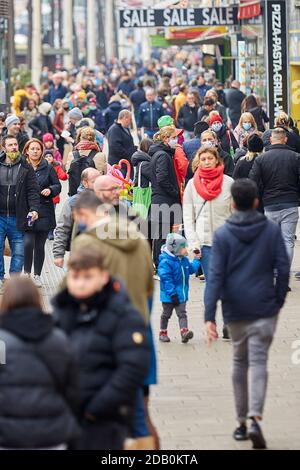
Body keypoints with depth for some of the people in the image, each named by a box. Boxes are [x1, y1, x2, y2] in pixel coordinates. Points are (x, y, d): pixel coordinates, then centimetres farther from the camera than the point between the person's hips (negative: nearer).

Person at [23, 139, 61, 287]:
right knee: (28, 242, -14)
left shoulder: (48, 168, 6)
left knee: (39, 245, 6)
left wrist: (50, 190, -12)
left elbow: (58, 186, 10)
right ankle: (27, 273, 4)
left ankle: (37, 276, 16)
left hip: (44, 212, 1)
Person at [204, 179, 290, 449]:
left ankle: (242, 421, 18)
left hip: (235, 310, 1)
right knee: (258, 362, -2)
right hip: (264, 309, -1)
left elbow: (215, 276, -9)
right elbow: (283, 269, -2)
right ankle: (255, 417, -23)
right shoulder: (272, 231, -1)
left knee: (240, 362, 16)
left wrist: (209, 317, -11)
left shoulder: (222, 235, -4)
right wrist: (279, 302, 10)